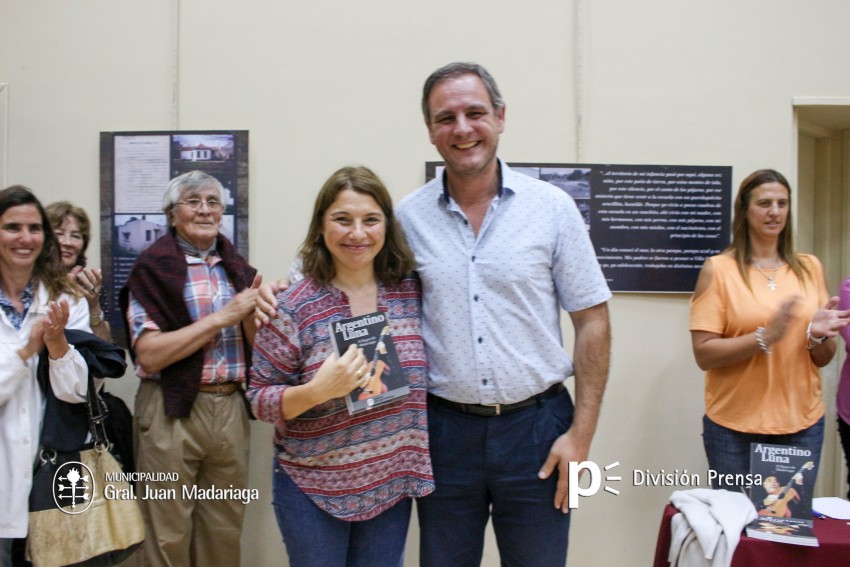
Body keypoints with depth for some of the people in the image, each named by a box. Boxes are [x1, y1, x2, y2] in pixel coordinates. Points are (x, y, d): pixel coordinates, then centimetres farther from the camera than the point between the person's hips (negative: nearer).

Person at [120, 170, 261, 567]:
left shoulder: (236, 267, 9)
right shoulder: (153, 267, -4)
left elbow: (256, 347, 10)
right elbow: (149, 355, -15)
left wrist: (252, 313, -11)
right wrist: (221, 316, -17)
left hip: (231, 409, 4)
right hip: (172, 411, -4)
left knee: (225, 534, 13)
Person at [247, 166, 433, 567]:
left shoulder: (412, 292, -3)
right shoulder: (293, 308, -14)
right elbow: (259, 399, -10)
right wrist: (317, 390, -28)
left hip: (391, 485, 3)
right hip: (312, 489, -3)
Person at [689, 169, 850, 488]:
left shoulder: (809, 267, 7)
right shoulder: (719, 269, -5)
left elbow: (824, 359, 11)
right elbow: (704, 355, -10)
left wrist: (818, 335, -11)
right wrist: (764, 337, -22)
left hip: (803, 424, 3)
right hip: (734, 429, -3)